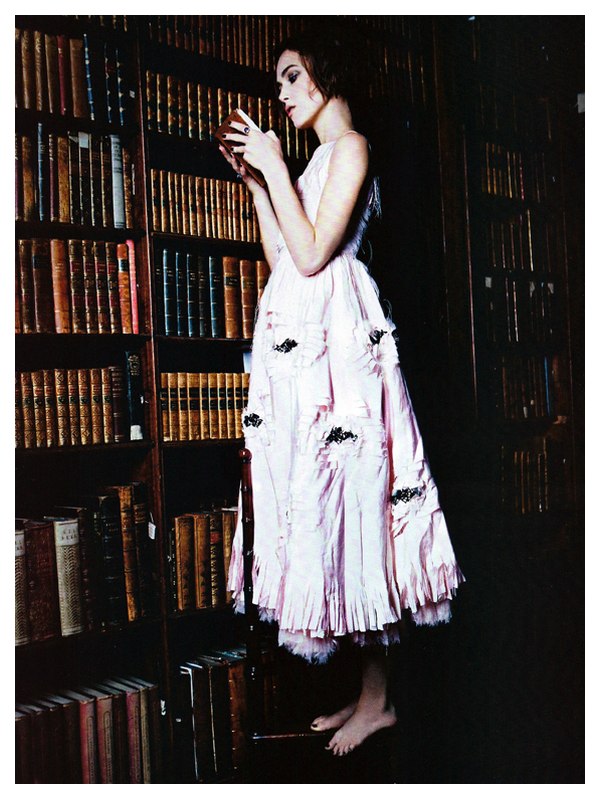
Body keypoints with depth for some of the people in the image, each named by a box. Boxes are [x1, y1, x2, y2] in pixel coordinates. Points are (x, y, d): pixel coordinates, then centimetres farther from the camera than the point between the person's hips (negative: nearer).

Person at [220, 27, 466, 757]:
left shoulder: (350, 147, -4)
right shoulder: (315, 160, 23)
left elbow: (311, 254, -14)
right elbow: (280, 258, 19)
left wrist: (274, 165, -8)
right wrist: (256, 182, 17)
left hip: (334, 341, -9)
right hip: (298, 342, 9)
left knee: (350, 505, -7)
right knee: (323, 509, 7)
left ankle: (378, 700, 4)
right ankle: (363, 693, 15)